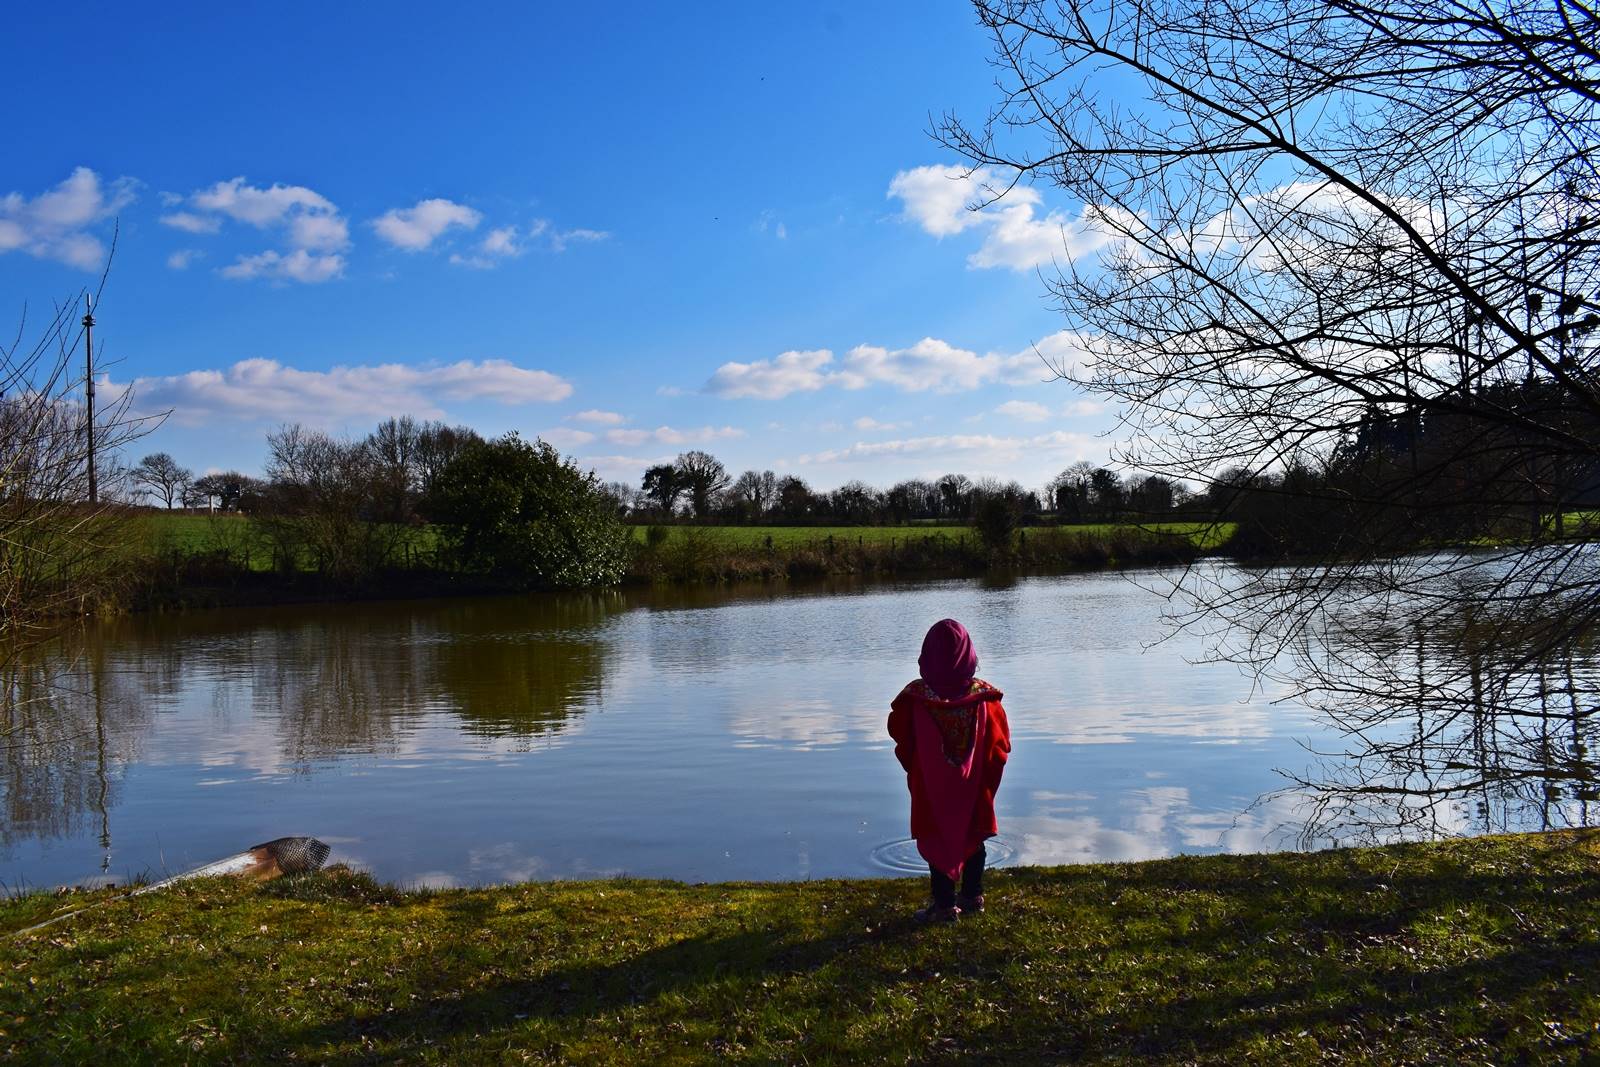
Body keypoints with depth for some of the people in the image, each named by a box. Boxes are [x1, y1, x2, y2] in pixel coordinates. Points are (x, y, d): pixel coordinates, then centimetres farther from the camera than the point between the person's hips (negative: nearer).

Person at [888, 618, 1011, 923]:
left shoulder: (915, 696, -16)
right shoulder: (984, 695, -12)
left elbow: (901, 739, -4)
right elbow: (1002, 742, -4)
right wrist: (987, 777, 10)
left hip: (931, 787, -2)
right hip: (975, 786, 2)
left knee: (937, 840, 9)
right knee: (973, 838, 18)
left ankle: (945, 904, 12)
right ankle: (972, 896, 28)